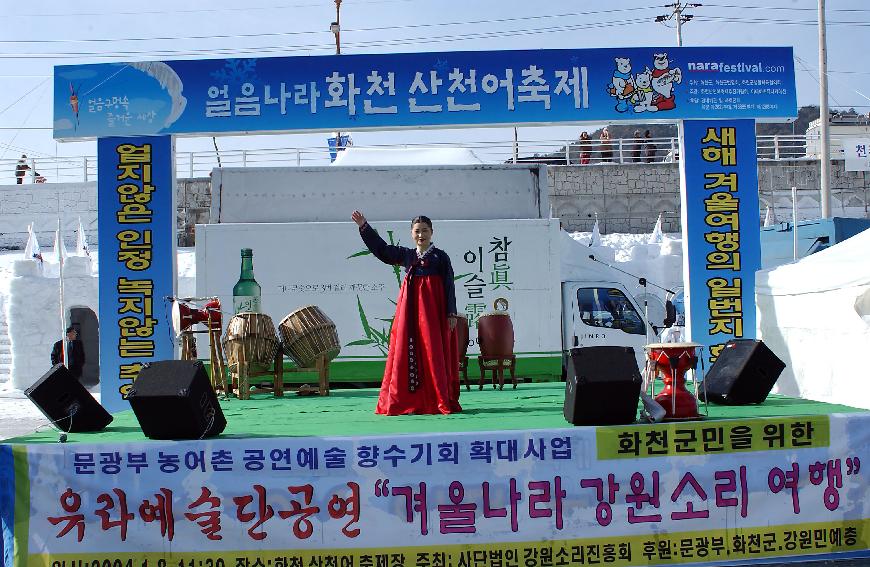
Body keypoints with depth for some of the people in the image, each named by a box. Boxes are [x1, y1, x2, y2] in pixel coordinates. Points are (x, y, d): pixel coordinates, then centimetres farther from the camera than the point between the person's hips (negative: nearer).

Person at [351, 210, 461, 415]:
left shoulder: (441, 257, 3)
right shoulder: (406, 255, 14)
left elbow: (449, 286, 0)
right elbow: (381, 248, 17)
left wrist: (451, 314, -7)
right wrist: (364, 226, 12)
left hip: (433, 312, -4)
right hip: (410, 310, 4)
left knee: (435, 354, -5)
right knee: (407, 354, 1)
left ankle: (443, 402, -1)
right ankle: (408, 402, 5)